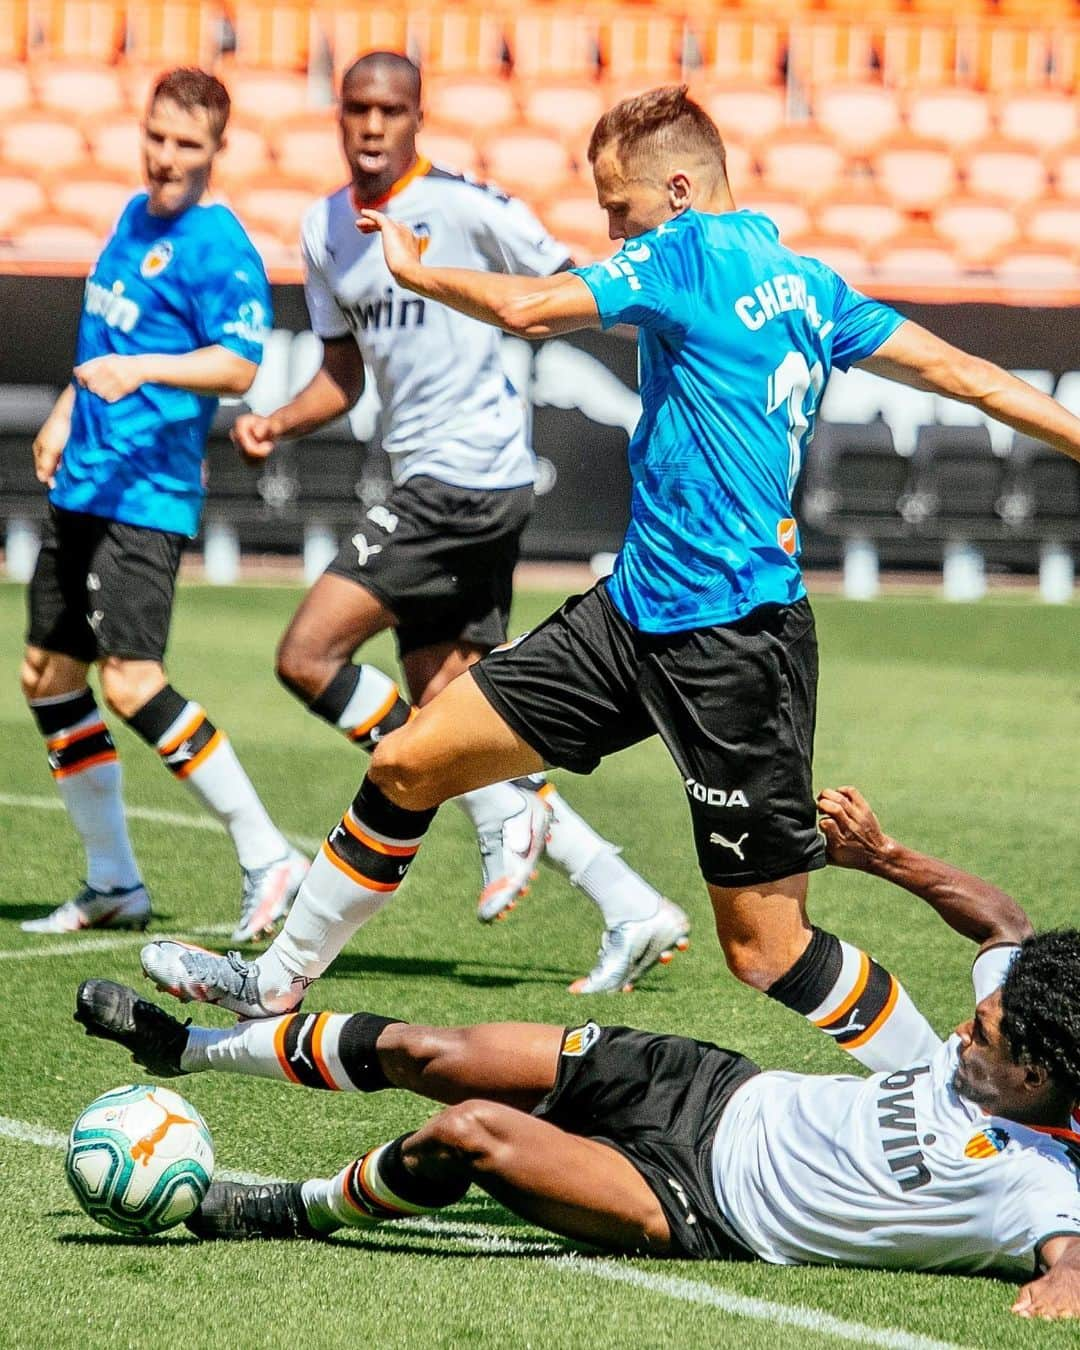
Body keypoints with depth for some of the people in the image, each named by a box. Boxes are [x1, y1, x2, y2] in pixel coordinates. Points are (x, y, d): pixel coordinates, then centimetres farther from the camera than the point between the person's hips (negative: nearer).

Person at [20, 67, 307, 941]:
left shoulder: (219, 247, -11)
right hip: (83, 484, 9)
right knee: (47, 676, 10)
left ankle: (269, 860, -12)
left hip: (148, 493, -9)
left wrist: (142, 369, -35)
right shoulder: (135, 216, 15)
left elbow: (239, 366, -23)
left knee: (130, 680, -19)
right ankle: (114, 885, 18)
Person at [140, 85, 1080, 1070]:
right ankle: (279, 982, 29)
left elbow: (530, 309, -22)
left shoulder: (691, 251, -13)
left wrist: (415, 268, -4)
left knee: (766, 951, -6)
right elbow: (966, 375, 8)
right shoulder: (799, 279, 11)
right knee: (406, 766, 12)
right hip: (635, 612, 10)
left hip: (731, 645, -10)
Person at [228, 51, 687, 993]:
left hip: (472, 475, -8)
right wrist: (276, 423, 3)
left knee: (309, 657, -13)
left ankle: (506, 818, -5)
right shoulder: (327, 231, 13)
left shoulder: (464, 205, -10)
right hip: (427, 484, 8)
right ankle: (633, 912, 7)